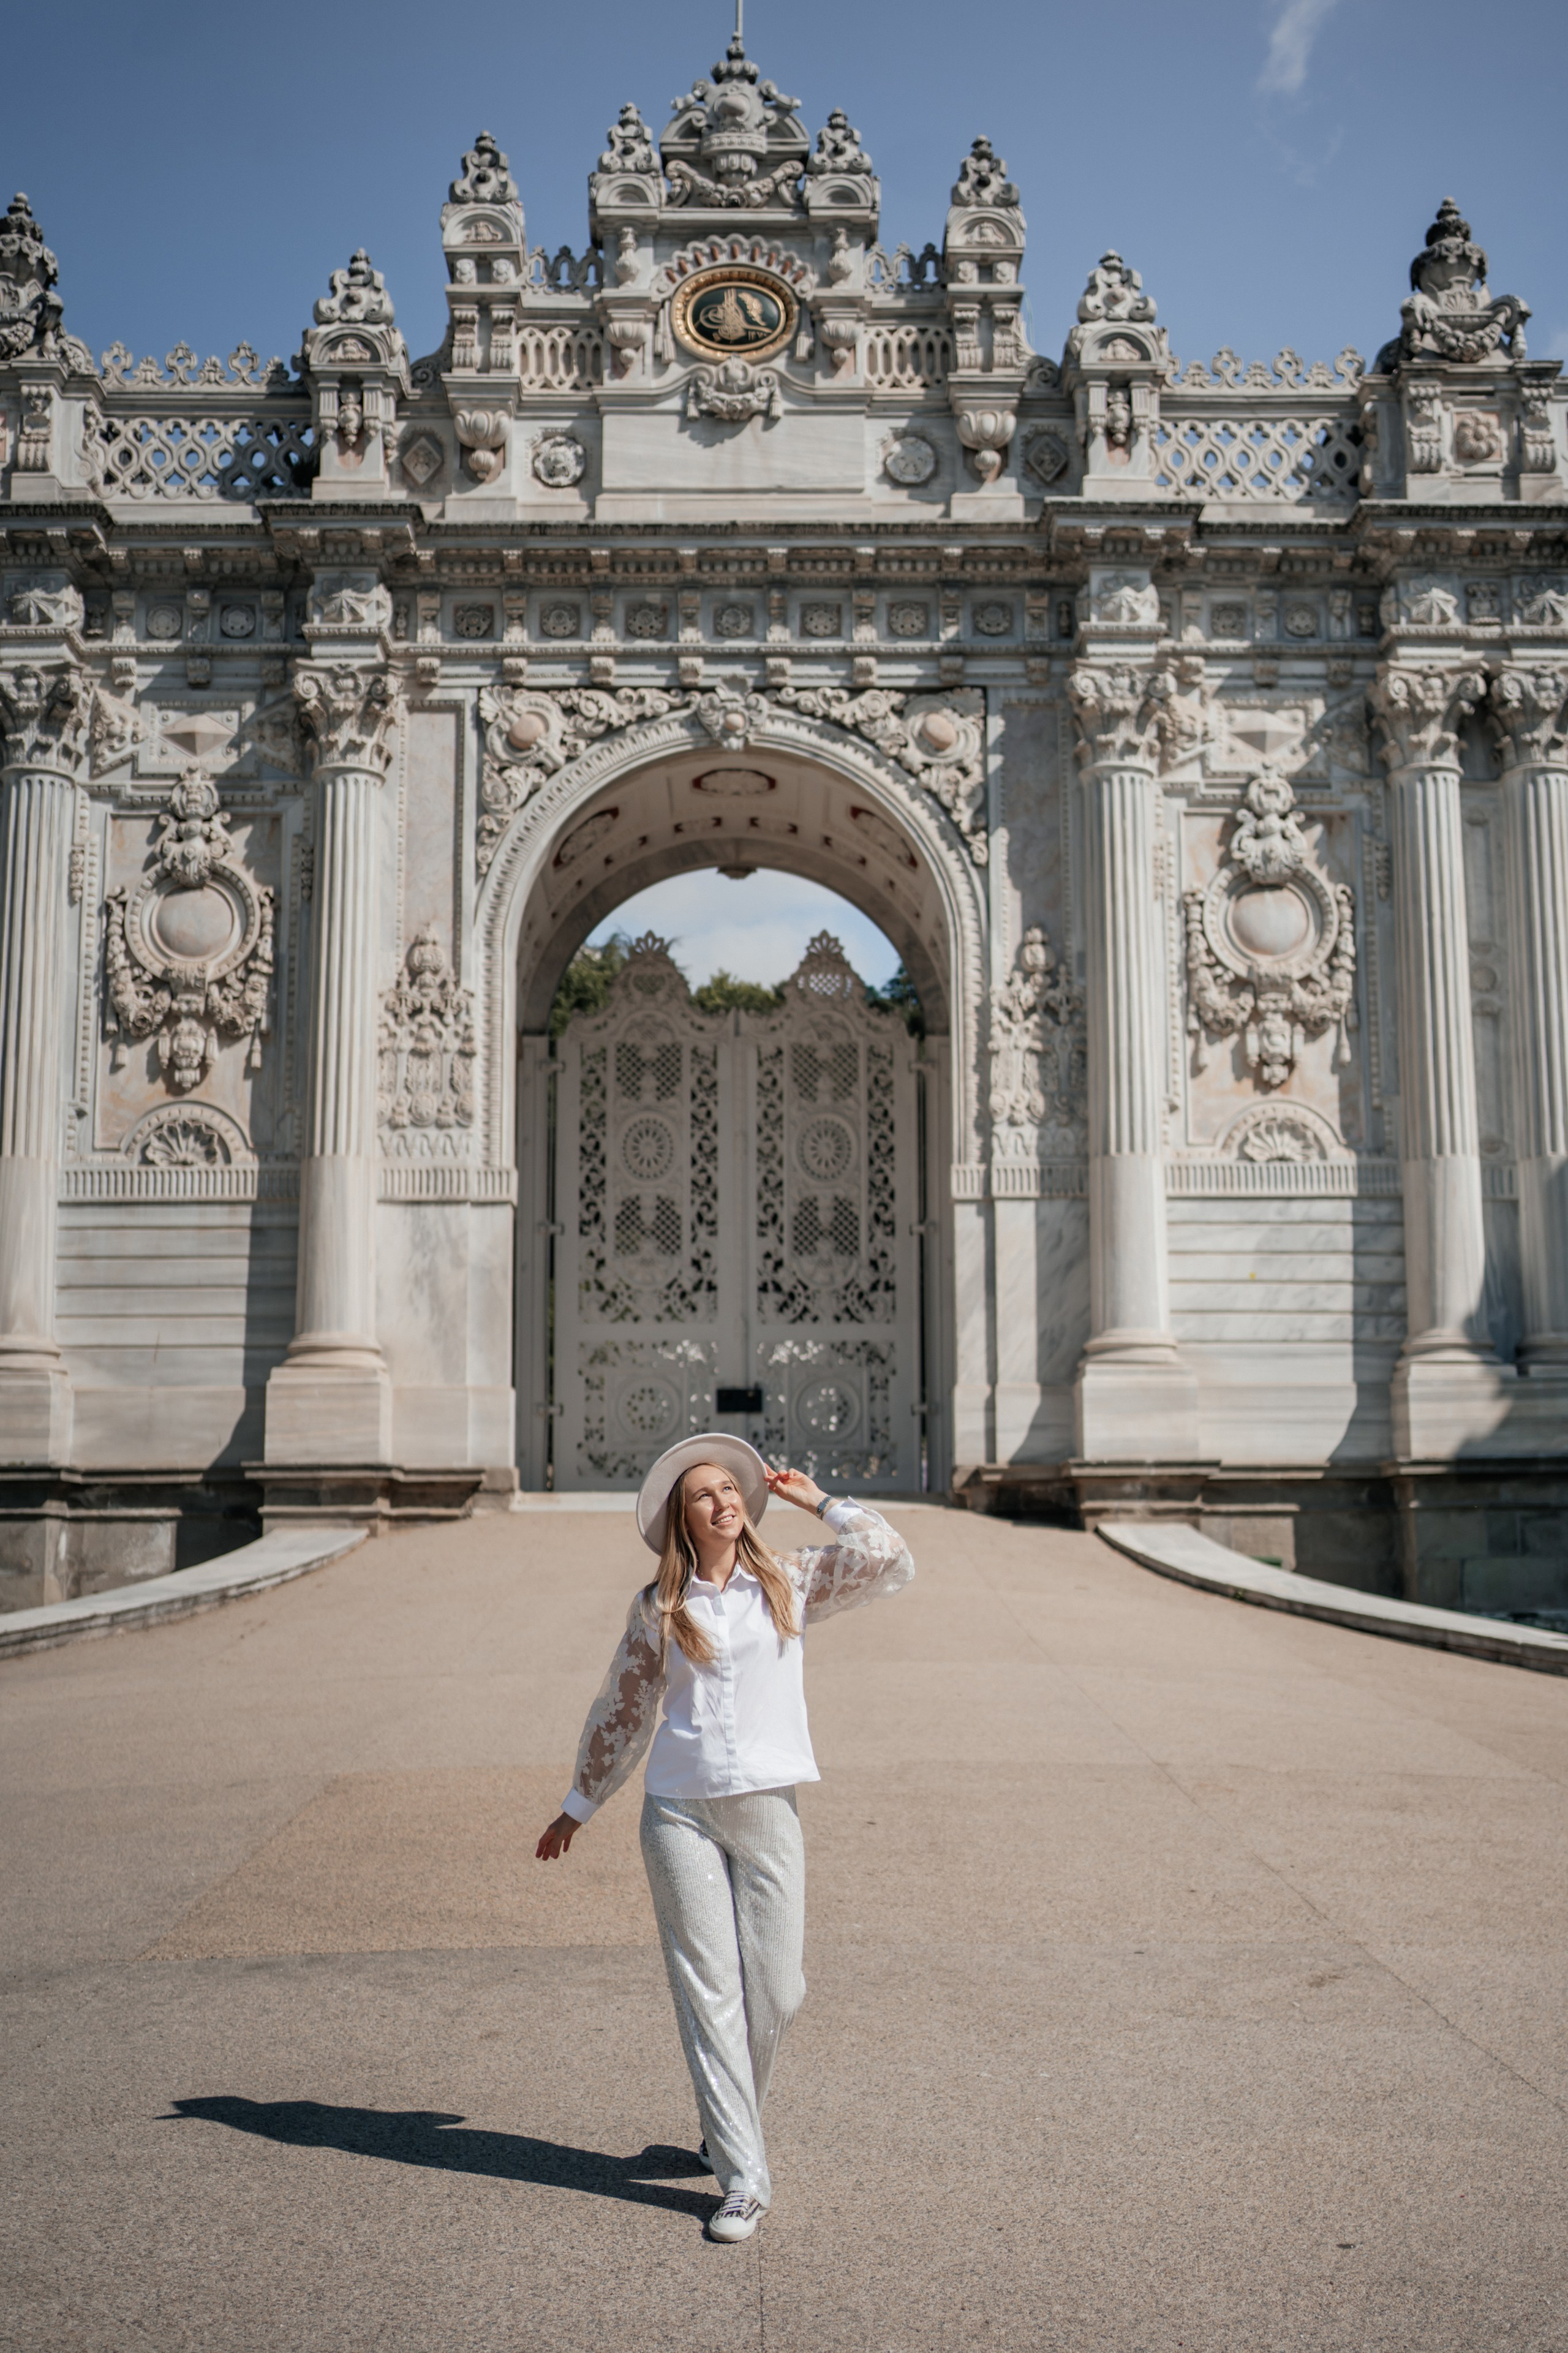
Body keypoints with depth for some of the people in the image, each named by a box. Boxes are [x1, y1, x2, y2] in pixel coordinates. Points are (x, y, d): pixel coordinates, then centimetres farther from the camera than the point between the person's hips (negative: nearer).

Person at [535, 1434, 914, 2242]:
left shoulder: (789, 1584, 6)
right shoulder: (657, 1607, 6)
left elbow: (888, 1561, -5)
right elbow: (622, 1710, 15)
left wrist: (817, 1500, 3)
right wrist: (578, 1806, 20)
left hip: (767, 1809, 1)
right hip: (679, 1811, 0)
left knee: (775, 1991, 3)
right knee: (708, 1993, -1)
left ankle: (726, 2129, 30)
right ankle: (743, 2178, 5)